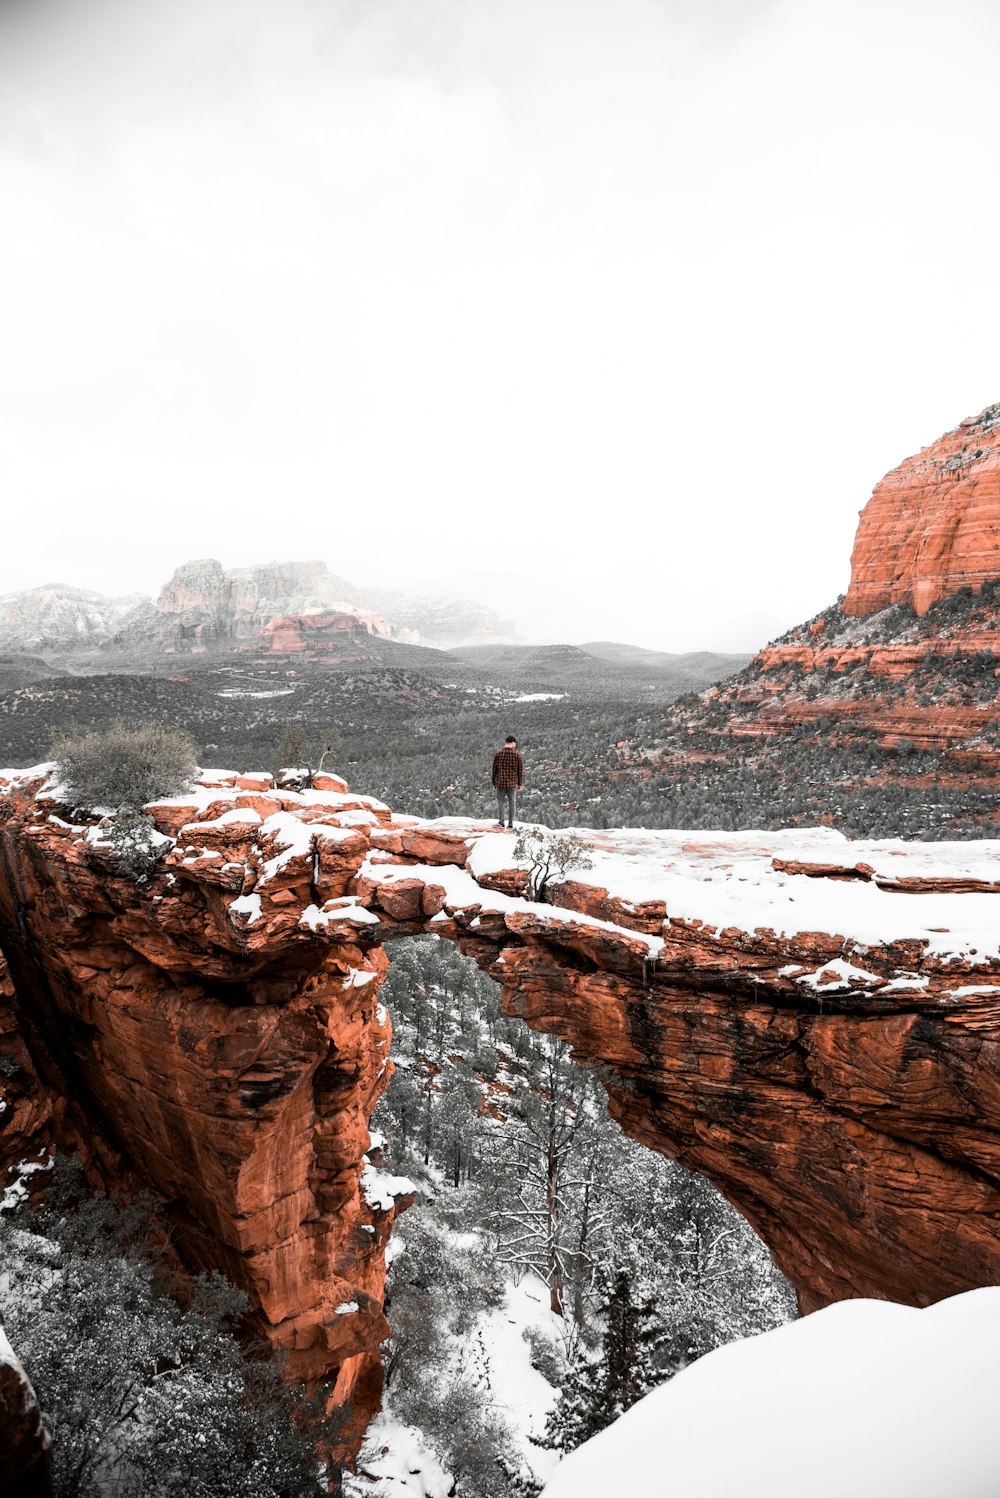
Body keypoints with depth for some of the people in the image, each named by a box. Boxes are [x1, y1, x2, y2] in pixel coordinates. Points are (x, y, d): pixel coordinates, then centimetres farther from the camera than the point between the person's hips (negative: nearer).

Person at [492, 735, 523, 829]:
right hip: (512, 783, 0)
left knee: (501, 802, 10)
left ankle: (501, 822, 7)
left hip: (500, 782, 0)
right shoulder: (517, 754, -5)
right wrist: (520, 784, 6)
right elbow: (520, 770, -1)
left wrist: (494, 782, 11)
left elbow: (494, 769, 2)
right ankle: (510, 823, 12)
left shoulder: (498, 753, -3)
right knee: (512, 803, 10)